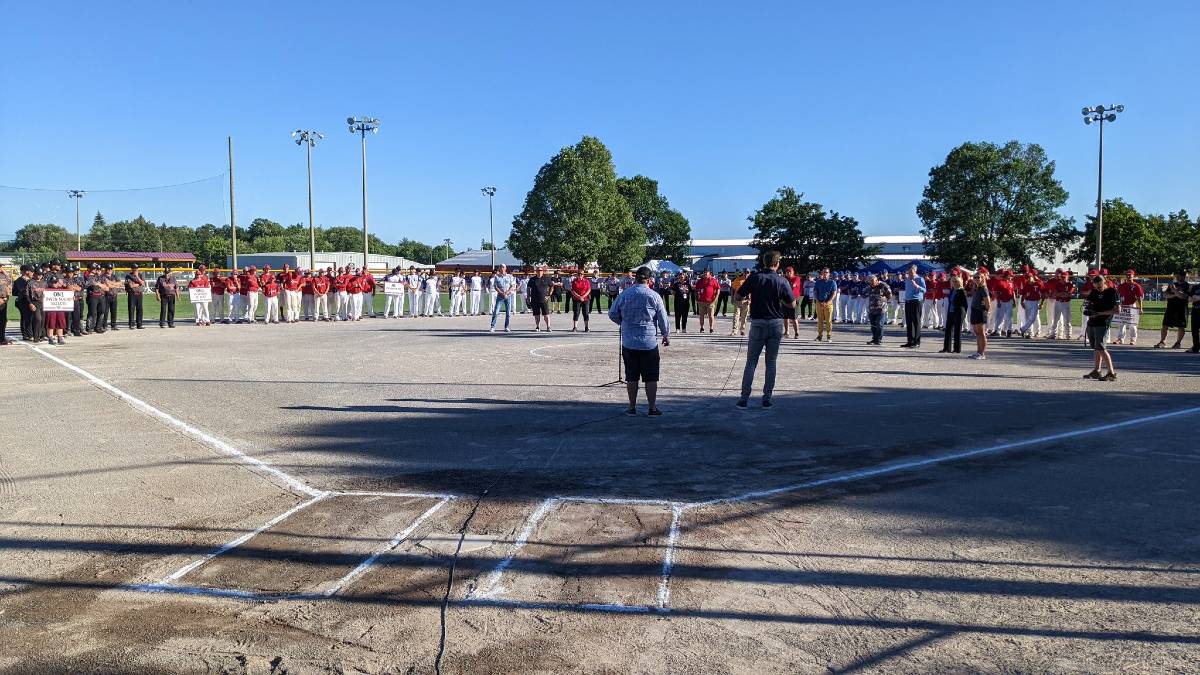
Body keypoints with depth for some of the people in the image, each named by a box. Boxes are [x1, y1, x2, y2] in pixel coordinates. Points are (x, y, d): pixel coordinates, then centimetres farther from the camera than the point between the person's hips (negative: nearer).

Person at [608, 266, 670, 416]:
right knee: (651, 378, 5)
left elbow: (612, 314, 7)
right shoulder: (654, 296, -7)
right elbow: (663, 319, -1)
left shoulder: (624, 295, 1)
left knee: (631, 377, 9)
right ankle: (652, 408, 7)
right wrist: (666, 335, 13)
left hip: (628, 342, 3)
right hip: (649, 342, -3)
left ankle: (632, 407, 14)